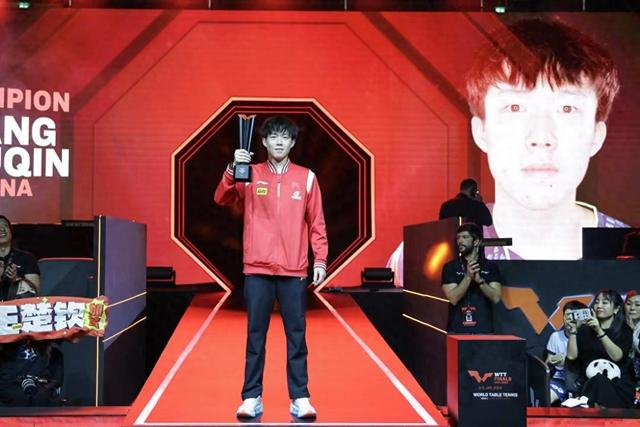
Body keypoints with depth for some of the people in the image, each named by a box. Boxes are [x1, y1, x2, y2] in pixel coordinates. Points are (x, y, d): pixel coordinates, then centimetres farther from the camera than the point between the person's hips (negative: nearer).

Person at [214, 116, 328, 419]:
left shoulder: (306, 177, 7)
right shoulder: (250, 175, 6)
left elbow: (316, 223, 8)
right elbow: (222, 199, -8)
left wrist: (320, 259, 1)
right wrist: (232, 170, -24)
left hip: (294, 271, 0)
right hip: (257, 270, 0)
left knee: (296, 335, 3)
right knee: (255, 335, 4)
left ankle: (300, 398, 10)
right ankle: (252, 398, 11)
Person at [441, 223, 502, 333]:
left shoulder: (491, 267, 6)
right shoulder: (450, 267, 3)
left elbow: (496, 297, -4)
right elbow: (453, 298, -8)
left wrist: (479, 280, -19)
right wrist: (468, 276, -20)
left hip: (484, 329, 1)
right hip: (457, 330, -1)